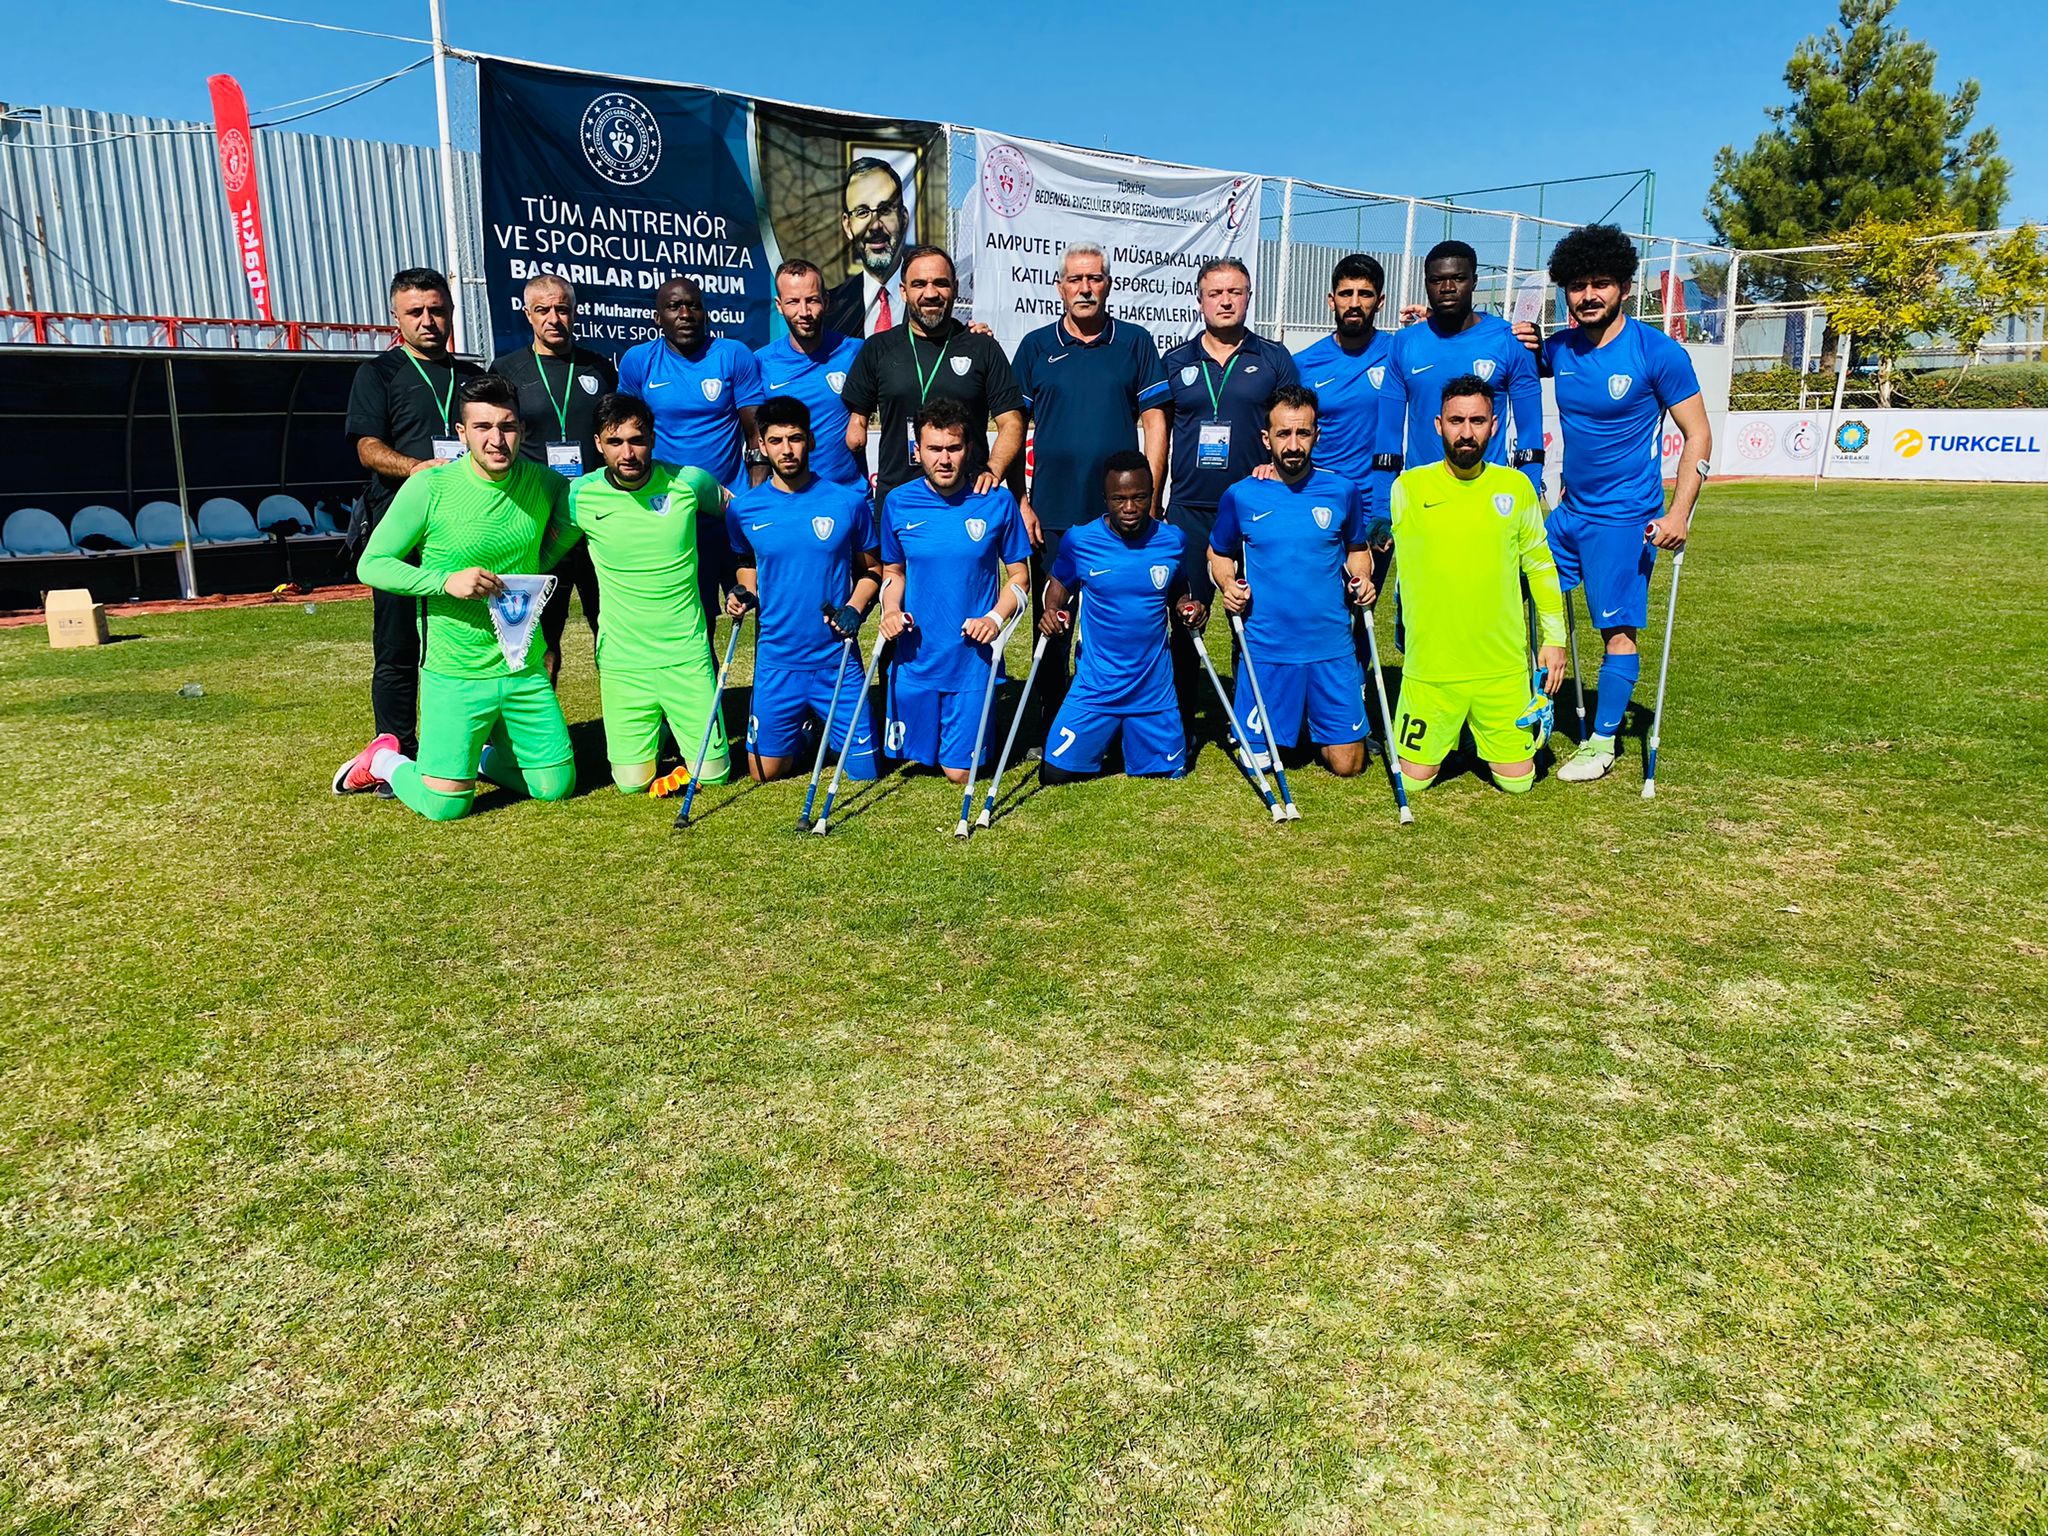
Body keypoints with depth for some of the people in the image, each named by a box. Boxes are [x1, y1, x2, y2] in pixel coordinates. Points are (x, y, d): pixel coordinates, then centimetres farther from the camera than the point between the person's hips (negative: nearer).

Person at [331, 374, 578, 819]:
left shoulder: (543, 482, -3)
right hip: (455, 672, -4)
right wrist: (447, 581, -23)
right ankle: (384, 760, 27)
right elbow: (371, 565, -9)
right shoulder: (428, 488, -14)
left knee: (557, 787, 7)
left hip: (525, 667, 4)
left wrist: (538, 569, 3)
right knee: (445, 807, -4)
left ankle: (486, 754, 36)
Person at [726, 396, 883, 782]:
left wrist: (854, 608, -12)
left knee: (864, 770, 0)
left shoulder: (849, 502, -5)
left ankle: (826, 724, 33)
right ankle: (806, 731, 38)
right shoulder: (743, 509, 0)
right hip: (776, 659, 2)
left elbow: (872, 569, 5)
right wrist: (744, 592, -1)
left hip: (836, 659, -1)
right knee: (765, 771, 7)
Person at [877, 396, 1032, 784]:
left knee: (960, 771, 5)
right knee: (913, 755, 14)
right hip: (914, 658, 2)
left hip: (973, 658, -2)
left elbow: (1019, 575, 1)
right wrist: (891, 610, -6)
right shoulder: (898, 503, -2)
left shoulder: (997, 502, -8)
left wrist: (996, 617, -16)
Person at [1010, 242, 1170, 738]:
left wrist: (1149, 498, -4)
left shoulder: (1135, 342, 7)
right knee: (1051, 623, 7)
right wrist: (1018, 502, -1)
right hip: (1052, 516, 1)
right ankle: (1051, 726, 19)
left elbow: (1154, 421, 4)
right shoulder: (1036, 346, 8)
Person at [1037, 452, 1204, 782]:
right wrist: (1051, 610, -10)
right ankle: (1104, 739, 29)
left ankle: (1129, 739, 39)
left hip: (1155, 689, 1)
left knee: (1169, 773, 8)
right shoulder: (1079, 540, -8)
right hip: (1095, 688, -1)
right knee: (1056, 773, -3)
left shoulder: (1172, 540, -4)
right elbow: (1060, 584, 10)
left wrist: (1187, 608, -8)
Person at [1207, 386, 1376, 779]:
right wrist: (1227, 584, -6)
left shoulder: (1342, 491, 1)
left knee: (1346, 765, 3)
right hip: (1265, 647, 0)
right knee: (1260, 758, 8)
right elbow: (1219, 553, 14)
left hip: (1332, 647, 0)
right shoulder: (1240, 496, -1)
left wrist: (1362, 579, -3)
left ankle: (1321, 727, 36)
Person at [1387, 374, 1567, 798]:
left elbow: (1541, 566, 11)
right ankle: (1449, 735, 35)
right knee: (1414, 779, 4)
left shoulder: (1517, 487, 3)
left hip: (1503, 666, 1)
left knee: (1517, 779, 5)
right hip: (1429, 667, -1)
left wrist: (1555, 637, 8)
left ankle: (1485, 735, 36)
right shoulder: (1408, 488, -4)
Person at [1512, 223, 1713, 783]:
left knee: (1618, 630, -2)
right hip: (1568, 510, 6)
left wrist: (1679, 515, -18)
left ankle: (1602, 740, 11)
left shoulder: (1658, 352, -10)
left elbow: (1698, 435, -8)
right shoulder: (1558, 348, 4)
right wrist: (1517, 343, 1)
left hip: (1625, 518, -6)